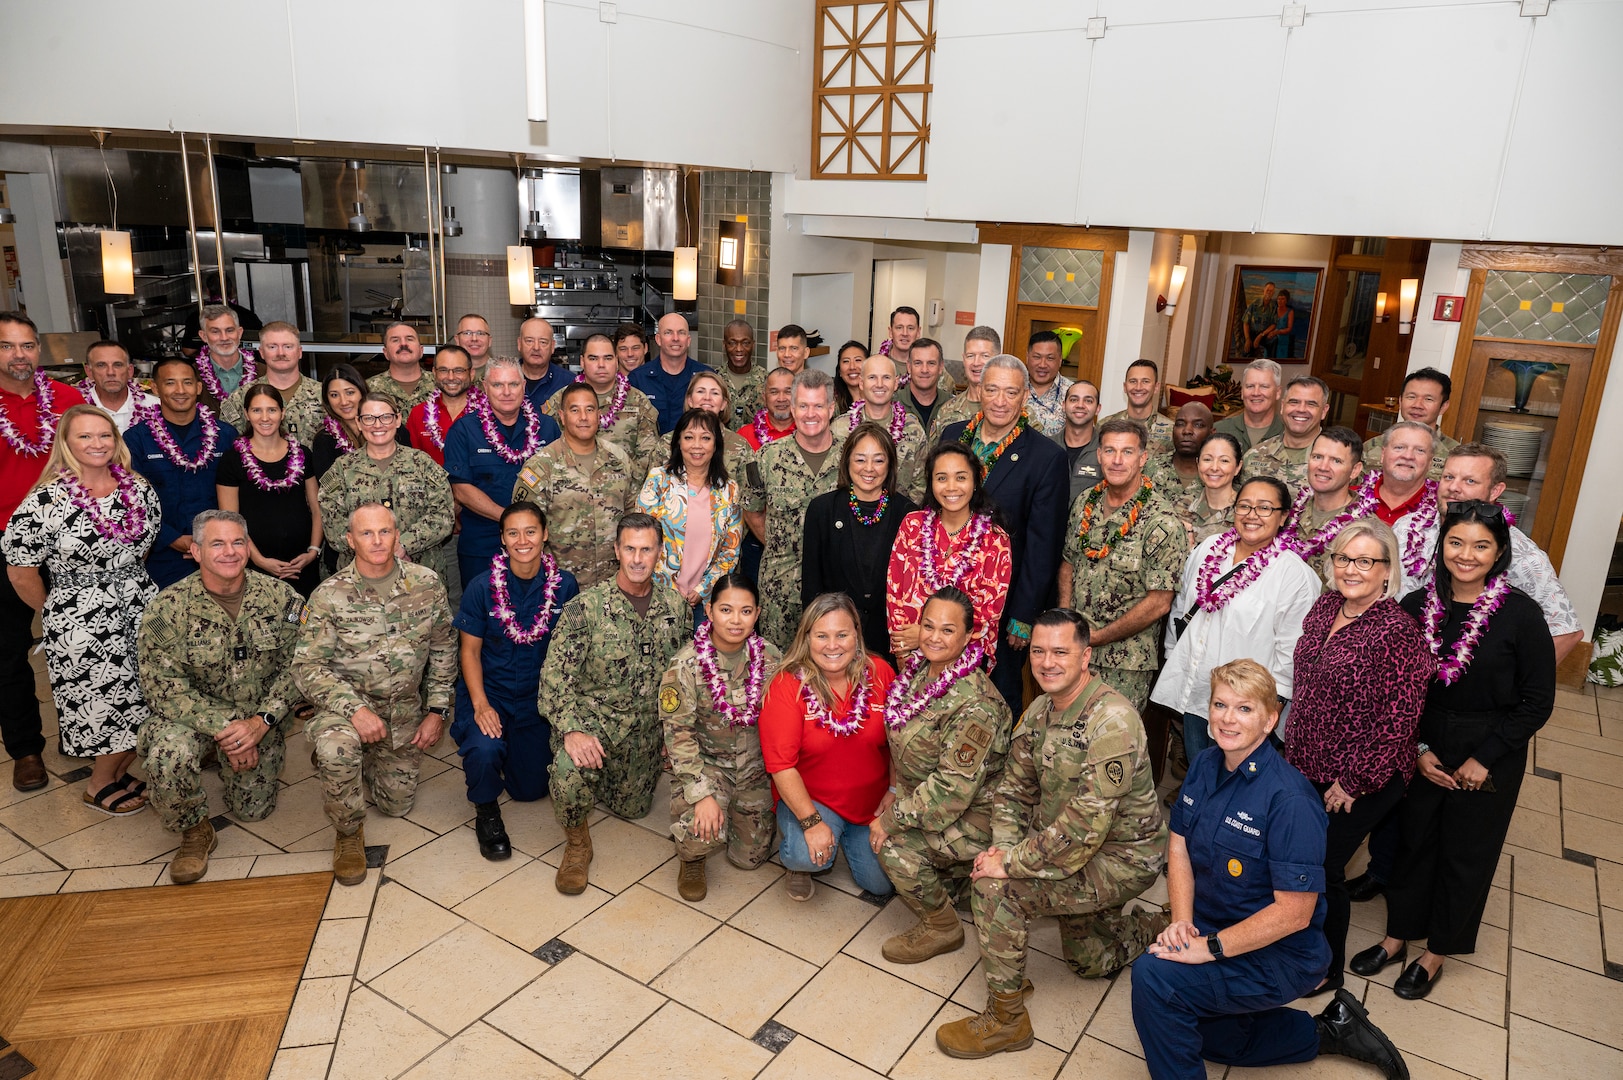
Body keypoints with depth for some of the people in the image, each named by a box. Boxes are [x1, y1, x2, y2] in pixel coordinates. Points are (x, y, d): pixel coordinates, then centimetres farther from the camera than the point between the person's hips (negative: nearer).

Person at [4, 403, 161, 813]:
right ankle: (99, 787, 26)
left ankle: (119, 772, 31)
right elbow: (20, 572, -6)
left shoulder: (139, 489, 2)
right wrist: (59, 614, 3)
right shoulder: (45, 502, -13)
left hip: (142, 609, 5)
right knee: (112, 706, 1)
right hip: (80, 626, -5)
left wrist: (125, 583, 16)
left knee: (146, 702, 6)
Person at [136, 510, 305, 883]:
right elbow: (163, 685, -17)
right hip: (193, 715, -2)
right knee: (170, 754, -35)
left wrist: (260, 721, -21)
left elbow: (295, 667, -8)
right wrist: (223, 728, -26)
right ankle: (194, 831, -5)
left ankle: (224, 757, 40)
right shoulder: (168, 608, -16)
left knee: (253, 810, 6)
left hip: (260, 721, 2)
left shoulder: (280, 597, -10)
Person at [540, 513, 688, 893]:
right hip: (593, 716, -4)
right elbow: (555, 677, -17)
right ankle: (576, 843, -5)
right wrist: (571, 731, -30)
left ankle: (605, 774, 49)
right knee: (570, 771, -34)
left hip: (646, 730, 4)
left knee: (633, 809, 17)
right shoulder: (584, 607, -16)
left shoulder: (676, 607, -3)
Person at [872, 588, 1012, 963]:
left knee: (892, 842, -19)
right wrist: (897, 789, 1)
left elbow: (953, 789, -29)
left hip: (976, 816, -9)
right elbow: (903, 742, 11)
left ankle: (942, 928, 5)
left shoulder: (975, 705, -30)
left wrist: (894, 817, -22)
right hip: (928, 797, 9)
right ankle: (955, 883, 24)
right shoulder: (918, 671, -4)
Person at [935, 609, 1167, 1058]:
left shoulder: (1111, 722, -30)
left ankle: (1005, 1020, -4)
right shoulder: (1040, 710, -2)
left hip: (1122, 858, -9)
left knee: (995, 889, -22)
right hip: (1071, 849, 9)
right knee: (1089, 961, 20)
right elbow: (1014, 786, 6)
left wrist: (1011, 863, -27)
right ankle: (1162, 929, 42)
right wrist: (1004, 846, -12)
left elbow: (1083, 826, -33)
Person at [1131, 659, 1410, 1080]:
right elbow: (1179, 847, 4)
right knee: (1178, 1029, 16)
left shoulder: (1289, 800, -25)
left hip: (1279, 954, -8)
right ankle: (1325, 1033, 26)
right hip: (1211, 930, 8)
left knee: (1153, 976, -27)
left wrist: (1210, 948, -25)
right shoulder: (1204, 766, -2)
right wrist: (1181, 921, -11)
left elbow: (1294, 912, -24)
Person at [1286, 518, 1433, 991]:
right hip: (1308, 765, 7)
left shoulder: (1397, 632, -23)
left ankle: (1328, 969, 30)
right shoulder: (1326, 606, 0)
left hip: (1361, 780, -6)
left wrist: (1353, 782, -15)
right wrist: (1294, 746, 15)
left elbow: (1397, 723, -21)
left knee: (1322, 868, 5)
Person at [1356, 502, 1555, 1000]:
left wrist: (1484, 760, -12)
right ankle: (1397, 935, 33)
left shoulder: (1520, 614, -15)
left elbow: (1537, 702, -10)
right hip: (1423, 750, 3)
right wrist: (1417, 748, -6)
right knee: (1415, 841, 14)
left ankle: (1437, 952, 31)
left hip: (1489, 758, -2)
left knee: (1466, 853, 12)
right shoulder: (1417, 606, -6)